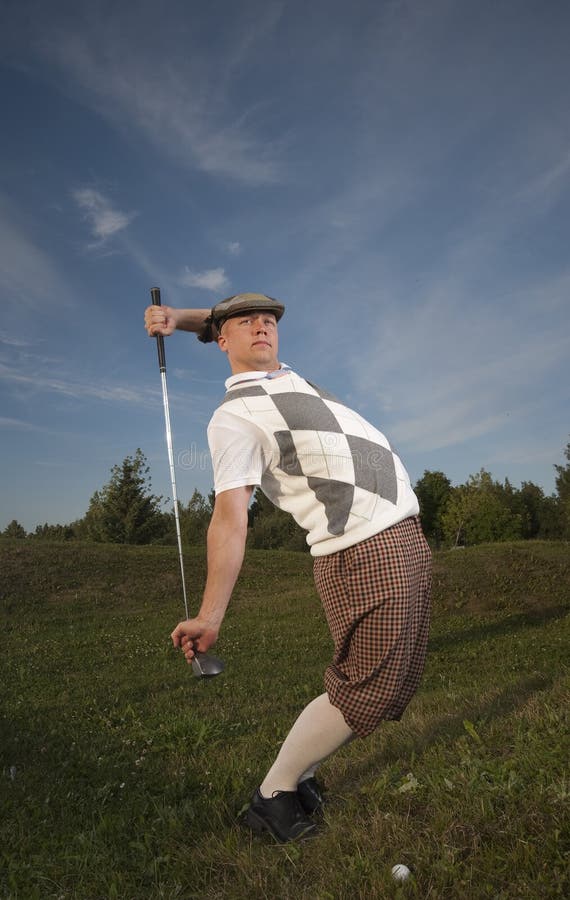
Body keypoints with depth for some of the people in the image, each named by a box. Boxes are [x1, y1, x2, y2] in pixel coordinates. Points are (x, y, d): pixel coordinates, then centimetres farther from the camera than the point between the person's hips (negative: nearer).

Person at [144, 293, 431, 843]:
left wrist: (177, 316, 15)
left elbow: (254, 335, 34)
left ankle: (300, 774, 23)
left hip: (404, 536, 9)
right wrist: (210, 615, -29)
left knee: (398, 684, 10)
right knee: (368, 692, -9)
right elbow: (230, 516, -17)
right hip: (364, 553, -8)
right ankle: (273, 795, 10)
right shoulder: (233, 416, -7)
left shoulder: (284, 377, 19)